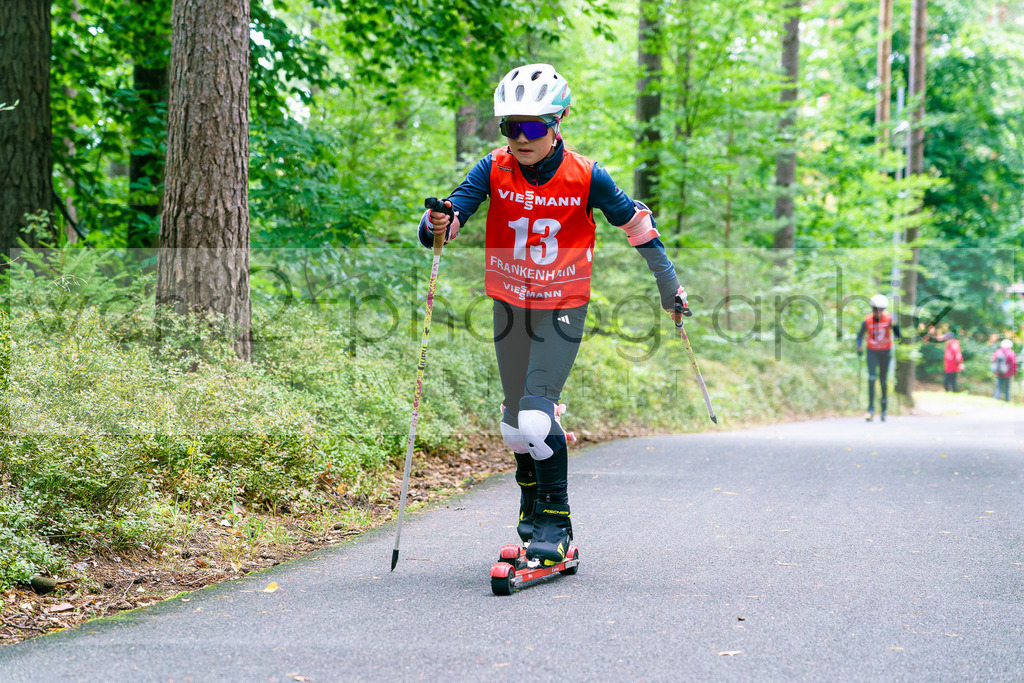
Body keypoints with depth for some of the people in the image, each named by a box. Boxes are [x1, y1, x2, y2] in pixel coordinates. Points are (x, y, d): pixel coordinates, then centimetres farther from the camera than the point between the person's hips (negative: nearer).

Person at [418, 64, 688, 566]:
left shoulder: (585, 177, -14)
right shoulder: (494, 170, -10)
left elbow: (635, 222, 0)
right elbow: (454, 211, -19)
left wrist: (668, 283, 8)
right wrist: (437, 226, -45)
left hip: (562, 310, -3)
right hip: (509, 308, 3)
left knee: (536, 415, -18)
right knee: (514, 423, 13)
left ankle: (555, 522, -4)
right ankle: (531, 496, 41)